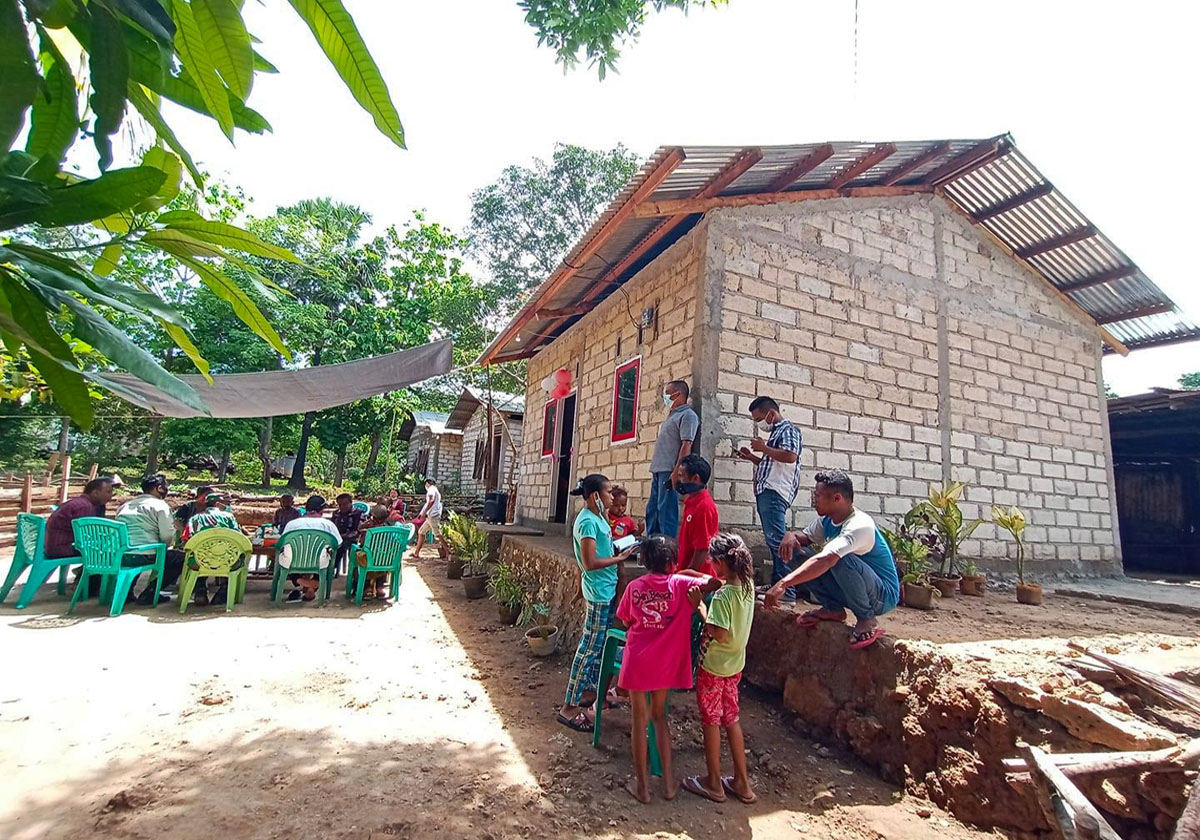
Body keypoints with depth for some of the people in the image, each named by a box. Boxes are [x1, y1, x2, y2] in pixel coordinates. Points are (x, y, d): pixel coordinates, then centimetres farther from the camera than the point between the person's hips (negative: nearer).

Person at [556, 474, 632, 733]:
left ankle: (590, 688, 37)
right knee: (589, 648, -2)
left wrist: (622, 546, 4)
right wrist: (621, 558, -18)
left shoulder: (597, 517, 9)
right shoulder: (588, 521, -21)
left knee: (598, 644, 21)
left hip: (606, 590, 10)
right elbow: (590, 563, -25)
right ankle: (569, 707, 7)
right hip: (598, 593, -10)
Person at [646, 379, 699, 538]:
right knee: (652, 510, 12)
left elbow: (686, 445, -17)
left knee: (666, 511, -8)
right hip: (658, 470, 10)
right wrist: (654, 469, 19)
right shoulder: (671, 415, 23)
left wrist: (676, 471, -23)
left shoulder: (687, 415, -6)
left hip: (669, 471, -10)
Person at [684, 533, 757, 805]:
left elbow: (720, 635, -29)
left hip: (714, 666, -7)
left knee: (711, 722, 11)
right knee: (731, 720, 20)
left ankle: (714, 783, 27)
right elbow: (718, 582, 11)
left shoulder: (723, 595, -28)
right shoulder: (747, 586, -4)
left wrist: (701, 609, -19)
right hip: (735, 665, 7)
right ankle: (742, 782, 30)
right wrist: (705, 586, -5)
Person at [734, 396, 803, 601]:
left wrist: (763, 448, -11)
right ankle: (776, 584, 14)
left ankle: (787, 590, -15)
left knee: (777, 539, -14)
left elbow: (790, 456, -20)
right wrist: (752, 457, 19)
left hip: (775, 492, -10)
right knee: (773, 540, 10)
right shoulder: (775, 432, 26)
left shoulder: (788, 429, -3)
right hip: (766, 491, 10)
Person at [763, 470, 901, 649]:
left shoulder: (860, 526, -30)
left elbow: (826, 560, -44)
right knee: (796, 552, -5)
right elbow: (807, 536, 12)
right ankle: (833, 609, 5)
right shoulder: (826, 519, -5)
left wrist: (783, 583, -51)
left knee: (841, 559, -37)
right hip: (848, 590, 8)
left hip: (883, 595, -8)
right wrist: (791, 536, -14)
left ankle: (867, 619, -14)